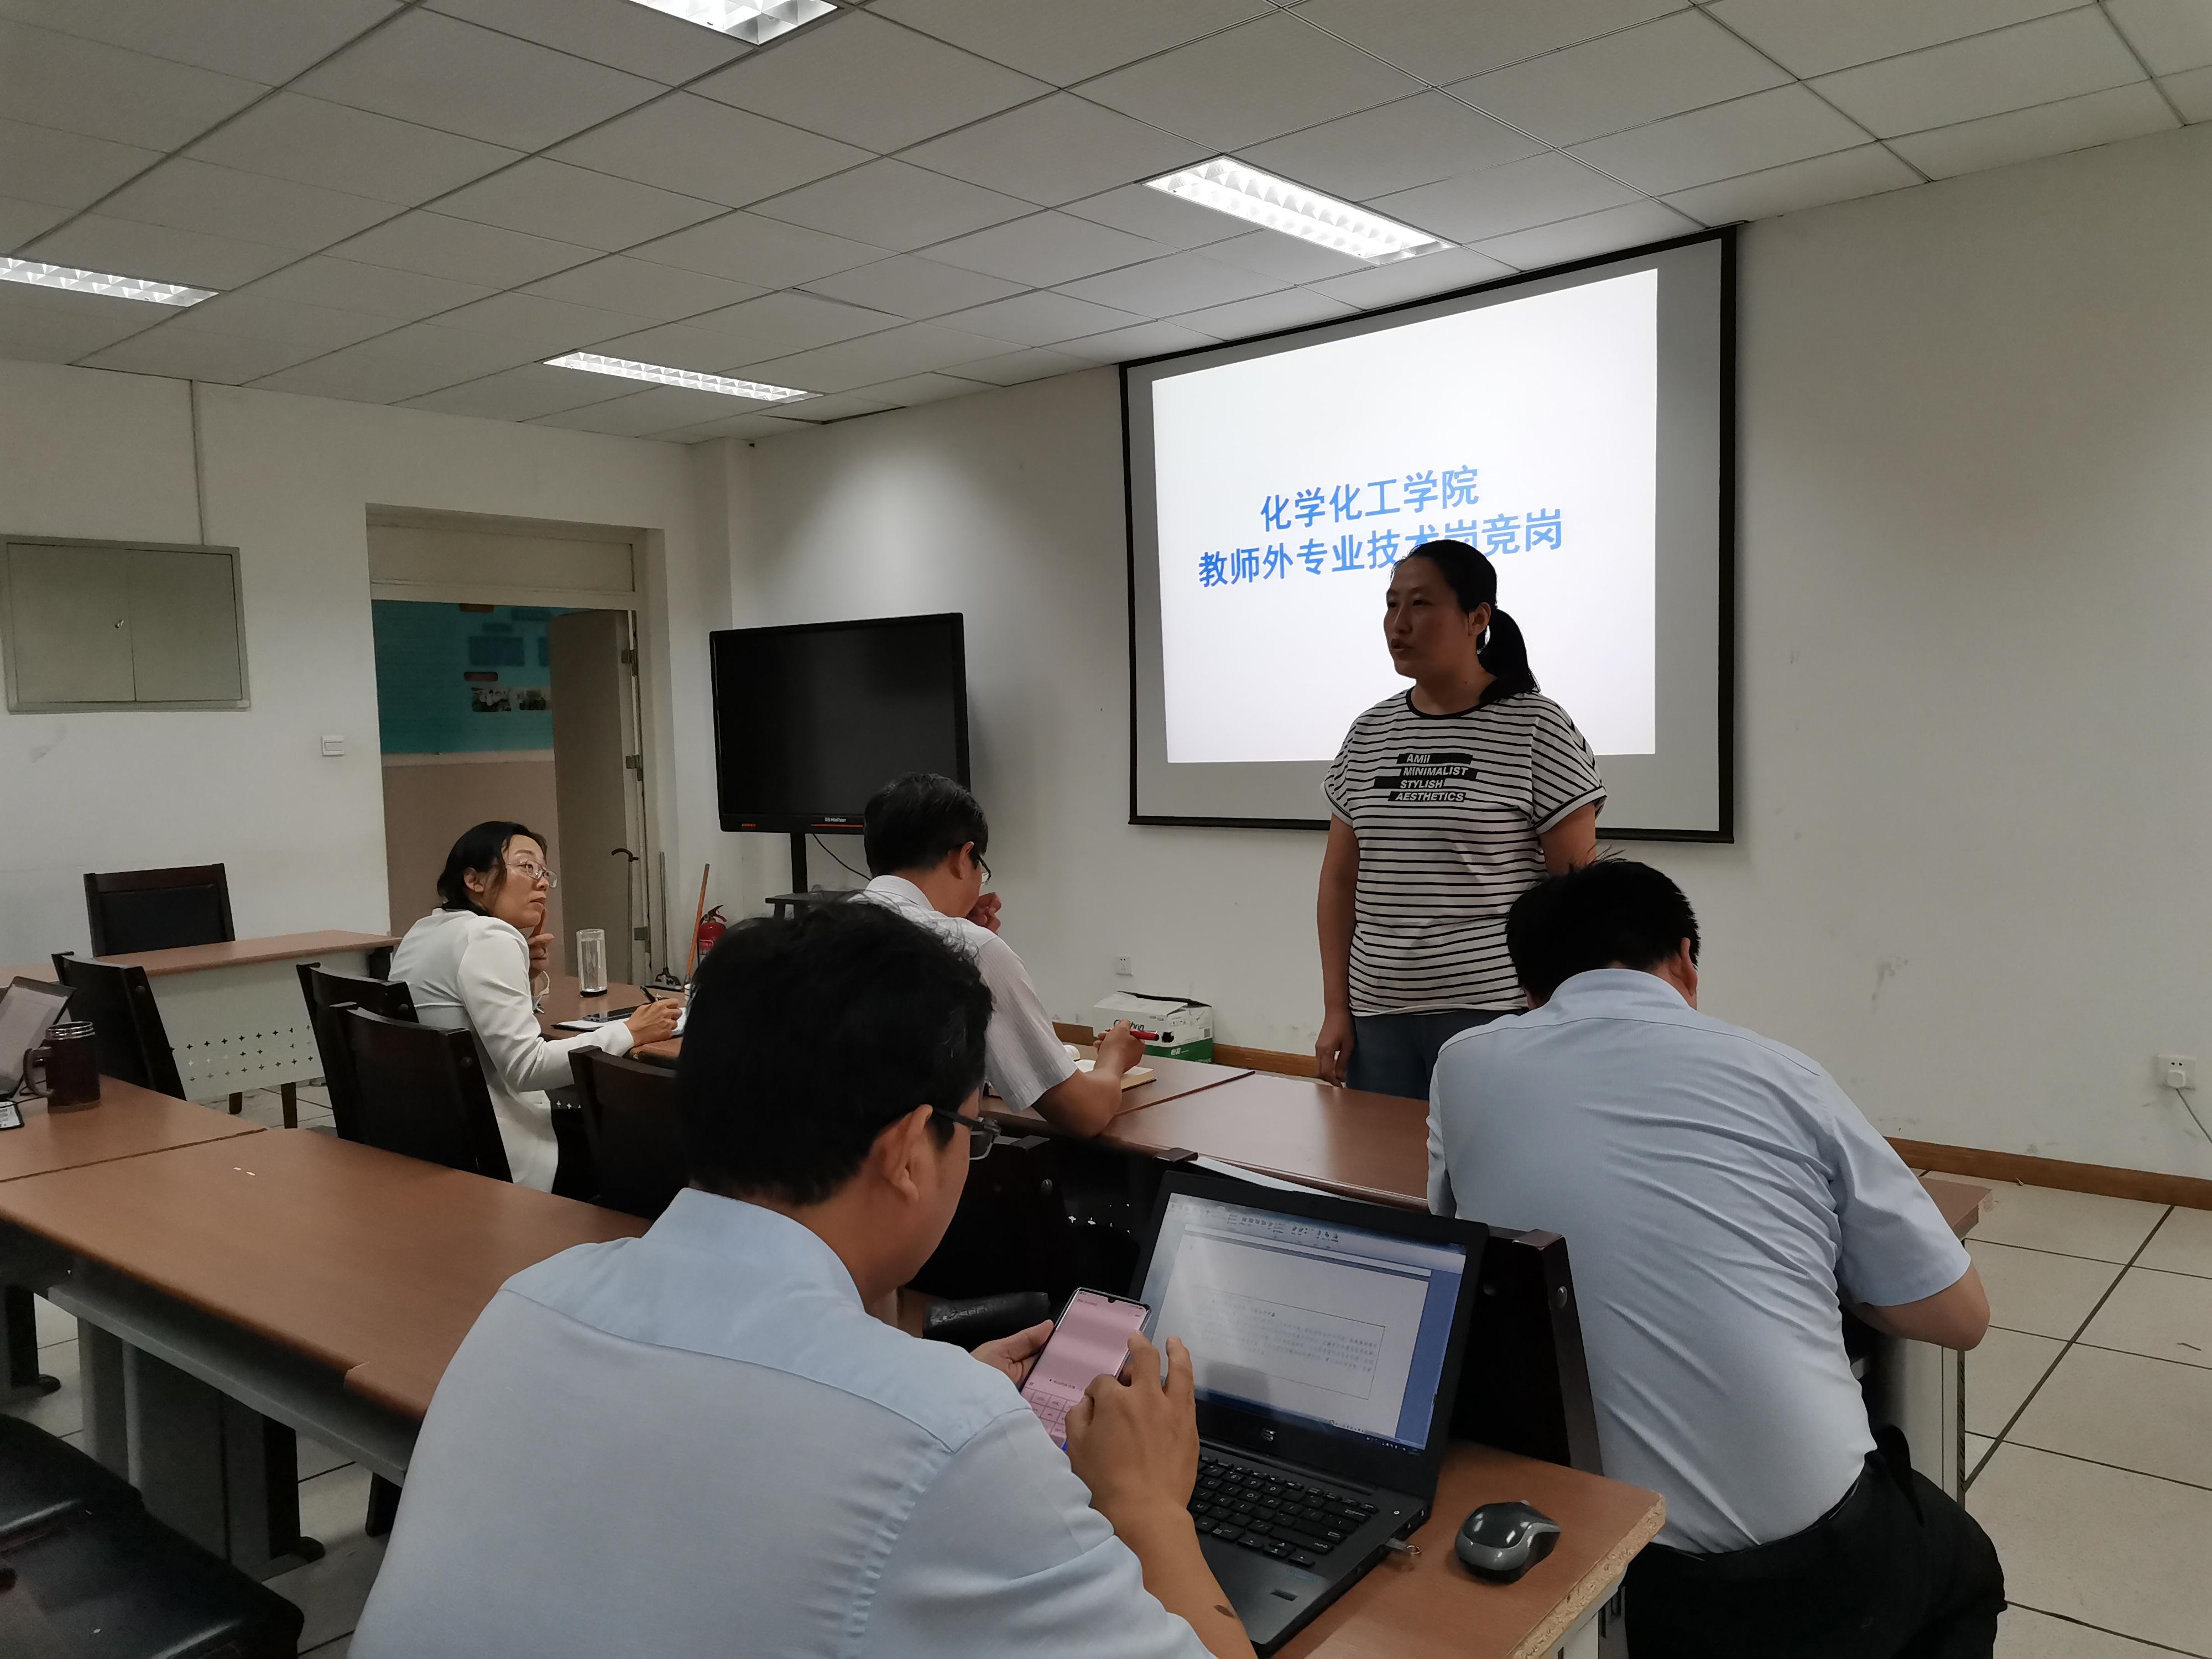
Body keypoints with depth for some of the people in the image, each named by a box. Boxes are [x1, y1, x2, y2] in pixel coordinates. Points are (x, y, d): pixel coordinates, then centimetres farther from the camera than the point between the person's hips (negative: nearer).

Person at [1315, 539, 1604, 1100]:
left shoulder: (1537, 730, -4)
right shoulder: (1369, 734, 9)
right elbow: (1340, 879, 11)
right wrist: (1336, 1009, 6)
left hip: (1496, 1012, -4)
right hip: (1378, 1017, 4)